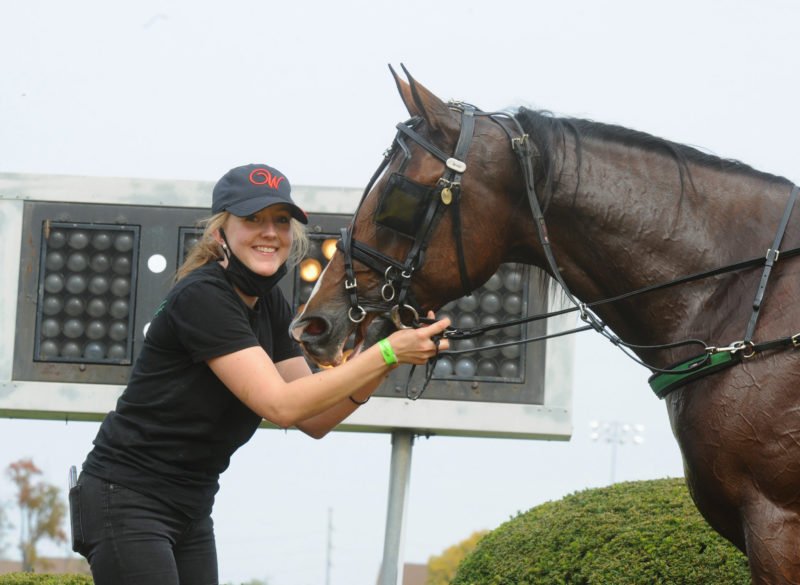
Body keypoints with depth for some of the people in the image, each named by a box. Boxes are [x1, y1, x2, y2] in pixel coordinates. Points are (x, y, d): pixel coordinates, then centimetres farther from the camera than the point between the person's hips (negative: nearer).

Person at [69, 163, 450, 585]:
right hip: (127, 502, -9)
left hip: (191, 508, 9)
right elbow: (281, 405, -25)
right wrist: (386, 353, -24)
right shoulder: (202, 297, -18)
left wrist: (384, 365, -8)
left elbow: (314, 420, 7)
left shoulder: (270, 305, 8)